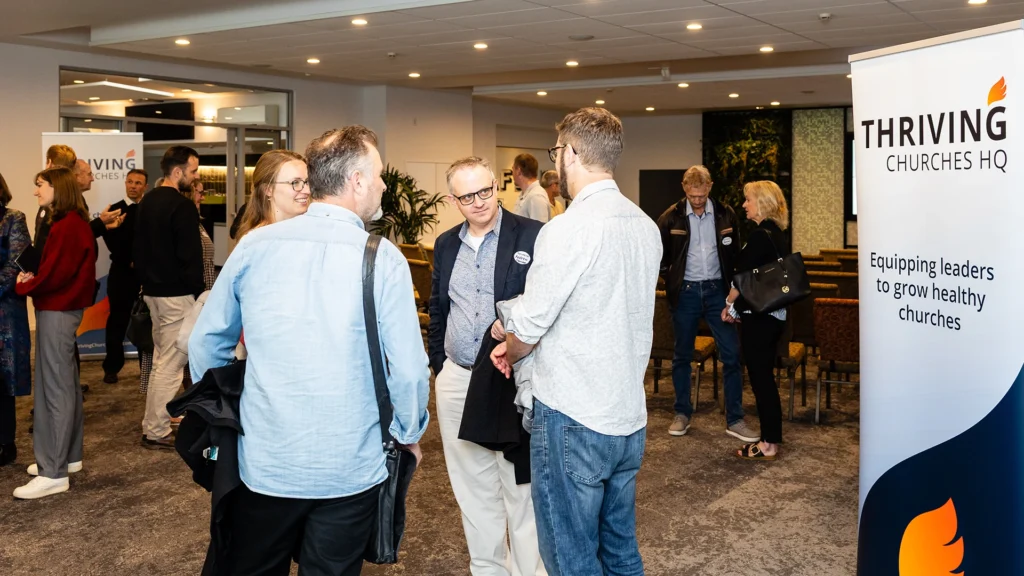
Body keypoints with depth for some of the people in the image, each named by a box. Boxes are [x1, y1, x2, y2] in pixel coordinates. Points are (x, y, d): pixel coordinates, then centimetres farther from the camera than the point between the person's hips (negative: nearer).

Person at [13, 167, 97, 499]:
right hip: (63, 308, 10)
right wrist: (32, 280, -1)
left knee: (54, 388, -7)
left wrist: (23, 286, -6)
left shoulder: (66, 226, -18)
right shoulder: (74, 222, 13)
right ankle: (67, 456, 25)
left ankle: (54, 473, -4)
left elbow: (53, 274, -22)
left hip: (56, 311, -10)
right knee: (66, 383, 15)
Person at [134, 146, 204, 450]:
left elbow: (138, 249, 17)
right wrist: (200, 293, -11)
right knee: (170, 365, -3)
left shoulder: (147, 201, 12)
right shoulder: (183, 206, -16)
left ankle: (154, 422, 26)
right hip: (177, 294, -10)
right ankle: (156, 432, 2)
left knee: (161, 360, 19)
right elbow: (191, 257, -18)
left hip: (152, 291, 10)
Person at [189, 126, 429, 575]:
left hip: (264, 461, 3)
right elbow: (408, 369, -11)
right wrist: (409, 436, 7)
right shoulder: (383, 259, -11)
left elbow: (206, 344, 6)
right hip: (350, 468, -2)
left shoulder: (254, 246, -2)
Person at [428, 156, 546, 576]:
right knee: (474, 489, 15)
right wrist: (438, 364, 14)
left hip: (515, 382, -5)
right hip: (457, 383, 5)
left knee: (520, 488, 4)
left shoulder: (533, 236, -7)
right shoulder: (445, 245, 10)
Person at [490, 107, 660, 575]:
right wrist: (520, 344, 15)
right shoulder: (645, 226, 7)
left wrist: (509, 351, 8)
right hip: (630, 416, 8)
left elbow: (528, 324, -15)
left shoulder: (568, 229, -18)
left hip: (572, 419, -8)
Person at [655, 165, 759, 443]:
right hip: (685, 292, -1)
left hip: (717, 290, 1)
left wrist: (734, 285, 2)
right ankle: (682, 414, 22)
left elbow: (735, 252, 8)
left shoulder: (725, 215, -1)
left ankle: (734, 420, 5)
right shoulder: (671, 217, -5)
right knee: (682, 356, 9)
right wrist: (671, 279, 3)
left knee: (731, 354, -2)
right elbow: (657, 253, 6)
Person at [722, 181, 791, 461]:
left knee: (760, 377, -1)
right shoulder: (778, 234, 12)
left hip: (759, 316, -9)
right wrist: (738, 306, 15)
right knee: (765, 376, 15)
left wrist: (730, 305, 1)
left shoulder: (760, 235, -17)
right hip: (773, 313, 9)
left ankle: (769, 445, 6)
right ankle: (770, 438, 23)